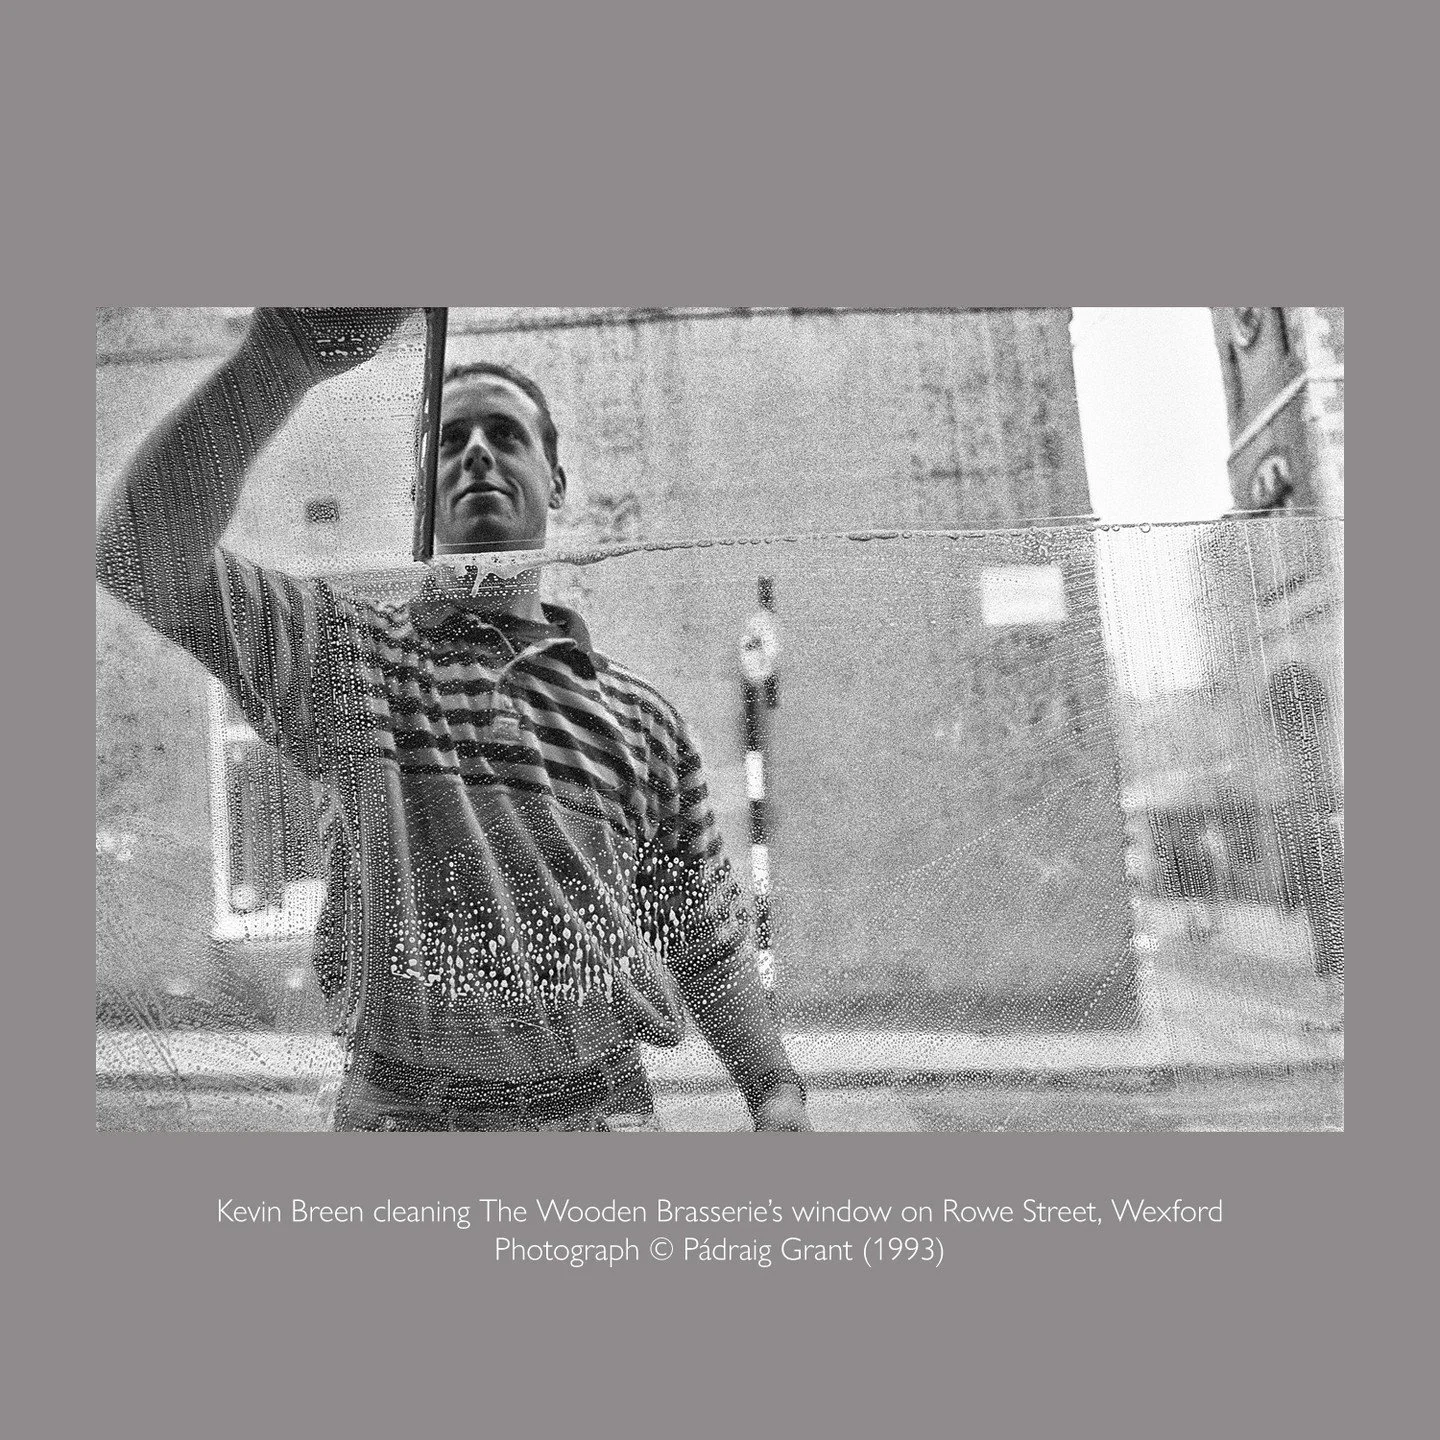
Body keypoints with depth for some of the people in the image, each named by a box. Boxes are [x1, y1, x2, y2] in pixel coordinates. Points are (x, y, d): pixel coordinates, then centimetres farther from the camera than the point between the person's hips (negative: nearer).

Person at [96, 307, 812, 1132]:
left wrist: (776, 1091, 0)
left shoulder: (641, 717, 4)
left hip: (607, 1105, 2)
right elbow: (146, 556, -18)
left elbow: (708, 934, 8)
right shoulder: (352, 657, -3)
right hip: (403, 1107, -1)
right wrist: (283, 360, -31)